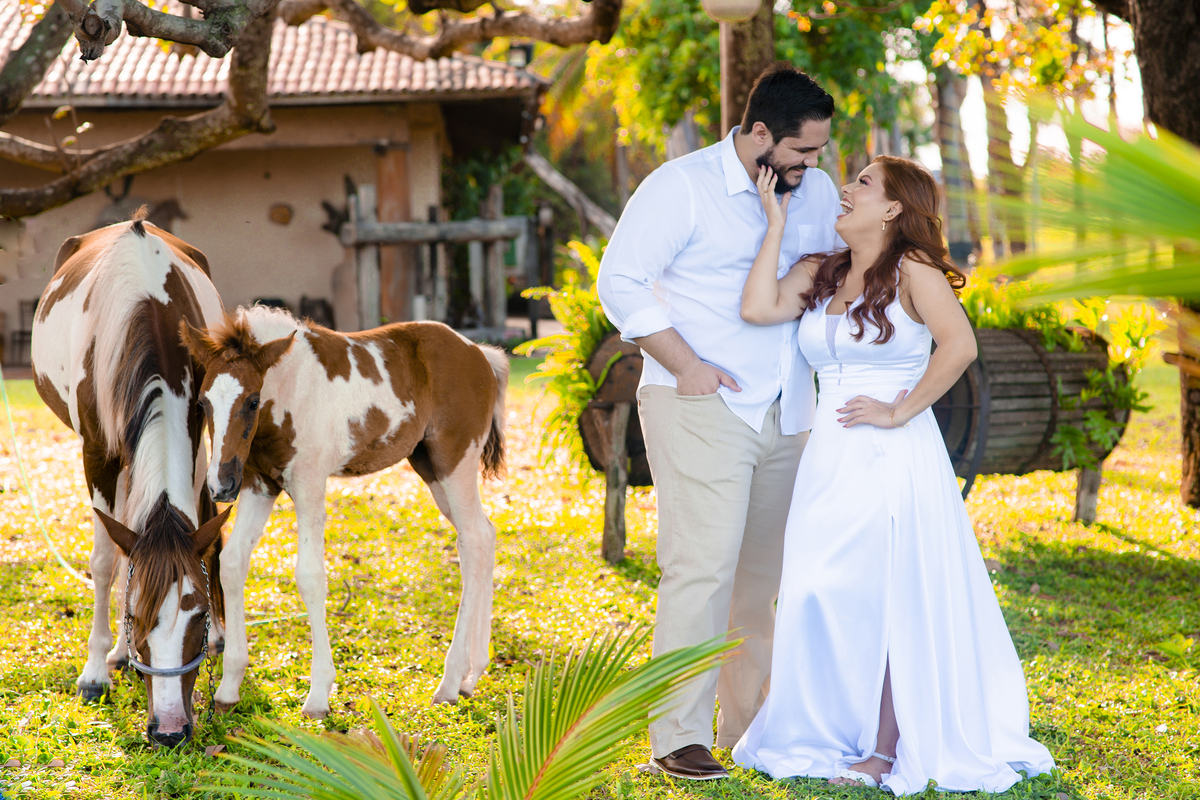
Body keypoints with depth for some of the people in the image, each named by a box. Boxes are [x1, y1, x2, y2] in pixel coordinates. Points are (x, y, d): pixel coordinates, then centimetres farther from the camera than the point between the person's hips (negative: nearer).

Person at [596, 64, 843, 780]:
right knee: (702, 567, -12)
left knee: (763, 576, 9)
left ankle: (750, 727, 20)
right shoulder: (683, 186, -8)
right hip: (701, 409, -6)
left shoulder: (817, 191, 11)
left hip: (785, 417, 6)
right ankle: (678, 738, -8)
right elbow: (621, 282, -9)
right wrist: (687, 366, -13)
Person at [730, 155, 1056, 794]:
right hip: (830, 457, 6)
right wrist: (775, 225, 2)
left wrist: (900, 411, -16)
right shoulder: (819, 274, 13)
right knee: (821, 600, 5)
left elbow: (959, 344, -18)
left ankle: (886, 748, 7)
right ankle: (831, 735, 17)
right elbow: (758, 308, -3)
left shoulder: (912, 270, -5)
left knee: (885, 600, -1)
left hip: (893, 459, -6)